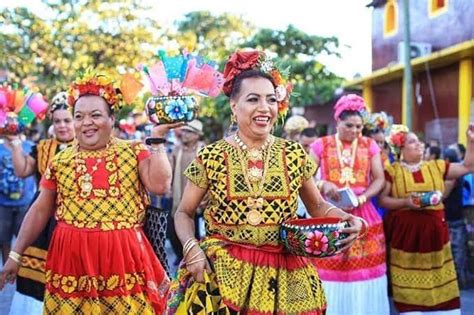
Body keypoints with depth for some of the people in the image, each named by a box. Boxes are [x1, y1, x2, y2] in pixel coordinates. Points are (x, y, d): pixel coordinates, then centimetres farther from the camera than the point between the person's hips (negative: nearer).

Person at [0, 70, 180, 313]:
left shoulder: (134, 152, 1)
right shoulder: (60, 161, 8)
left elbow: (159, 185, -14)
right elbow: (39, 211, 12)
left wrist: (156, 140, -10)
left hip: (123, 257, -2)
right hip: (70, 258, 2)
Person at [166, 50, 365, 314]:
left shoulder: (296, 155, 1)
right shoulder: (210, 157, -5)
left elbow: (318, 206, 12)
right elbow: (184, 213, 4)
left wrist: (346, 219, -8)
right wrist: (192, 248, -14)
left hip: (284, 273, 2)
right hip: (222, 270, -2)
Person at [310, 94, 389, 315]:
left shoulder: (370, 145, 9)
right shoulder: (321, 145, 4)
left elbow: (379, 179, 3)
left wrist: (360, 199, -12)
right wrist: (323, 184, -22)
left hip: (363, 213, 1)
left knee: (364, 270, 2)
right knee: (331, 270, 0)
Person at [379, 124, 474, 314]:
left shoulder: (436, 166, 12)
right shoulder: (392, 171, 1)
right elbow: (382, 200, -3)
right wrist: (405, 202, -17)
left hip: (433, 231, 4)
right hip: (405, 232, -3)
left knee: (438, 283, 5)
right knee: (410, 285, -2)